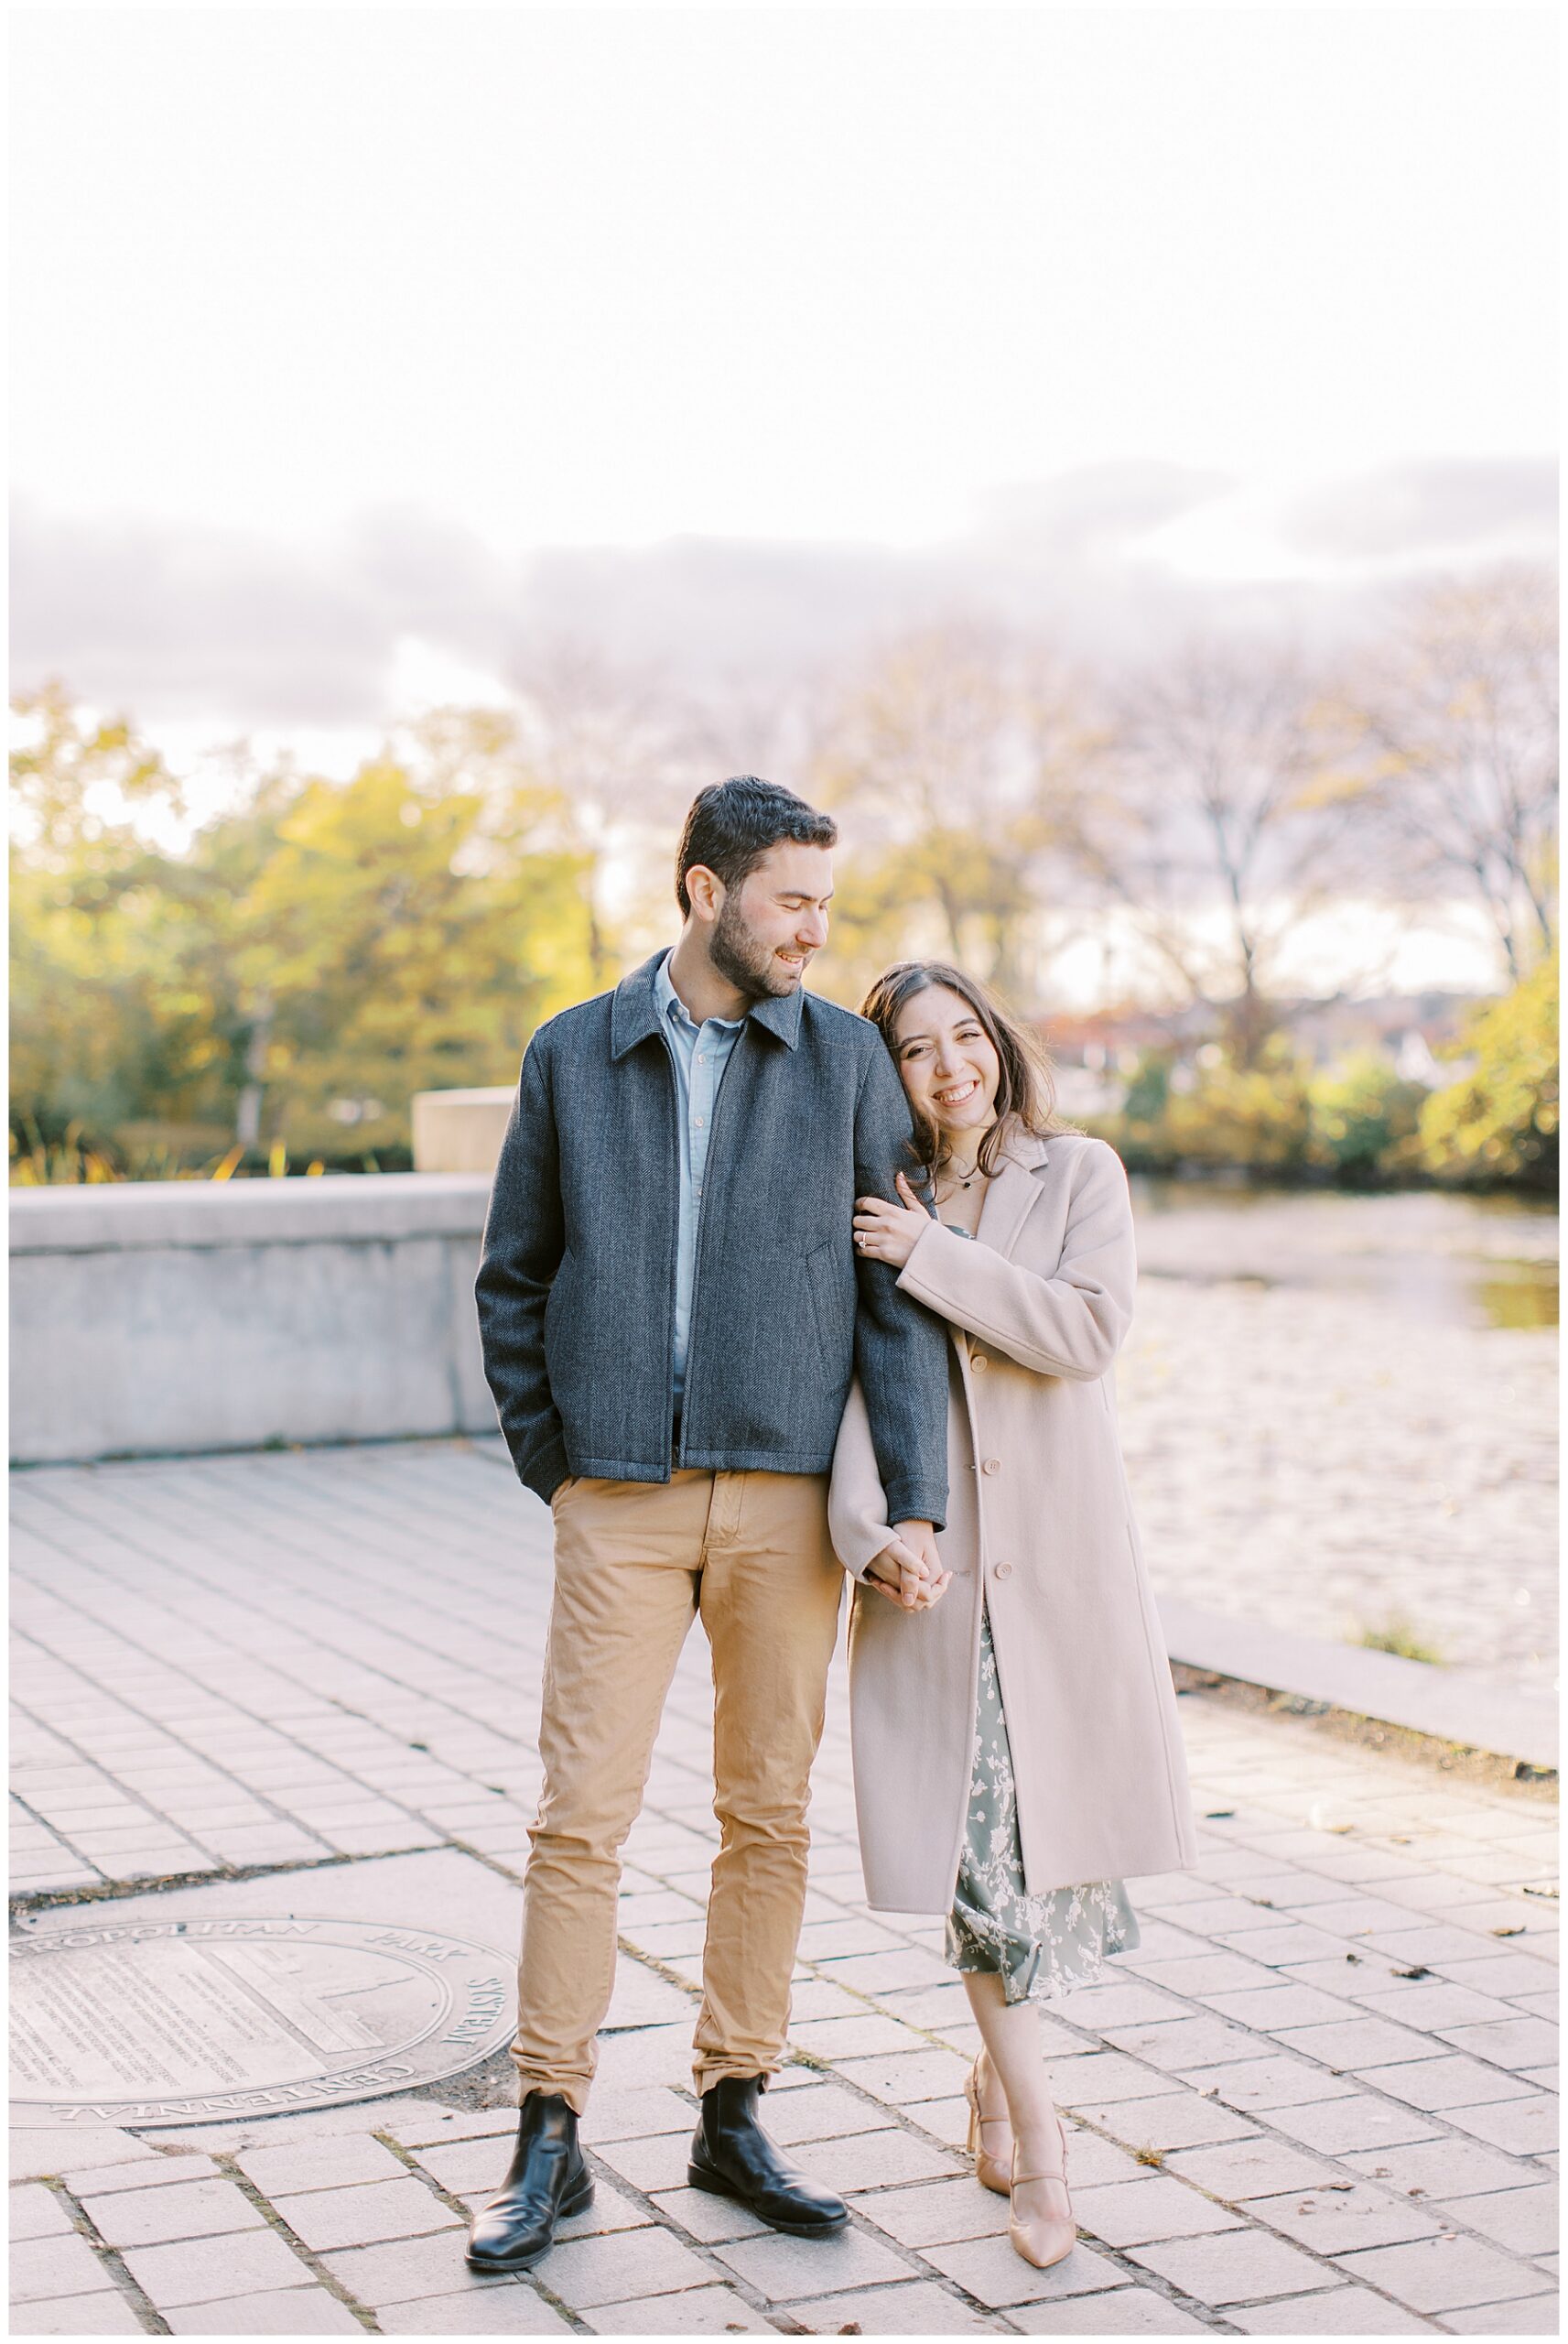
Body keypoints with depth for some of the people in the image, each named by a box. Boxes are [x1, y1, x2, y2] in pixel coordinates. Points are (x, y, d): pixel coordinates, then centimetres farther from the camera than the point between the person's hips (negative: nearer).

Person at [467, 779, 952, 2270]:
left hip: (785, 1495, 1)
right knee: (579, 1814, -2)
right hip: (622, 1503, -1)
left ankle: (732, 2120, 21)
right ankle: (548, 2146, 10)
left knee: (767, 1814, 7)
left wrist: (915, 1503, -7)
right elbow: (513, 1281, 11)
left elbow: (897, 1293, 0)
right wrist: (550, 1463, 3)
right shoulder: (572, 1058, 4)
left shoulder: (845, 1059, 3)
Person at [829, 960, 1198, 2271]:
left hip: (1061, 1546, 0)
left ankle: (1000, 2067, 31)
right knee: (978, 1839, -5)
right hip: (934, 1566, 0)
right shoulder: (877, 1210, 8)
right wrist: (868, 1528, -18)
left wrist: (934, 1257, -13)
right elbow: (854, 1383, -2)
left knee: (1062, 1812, 5)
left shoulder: (1081, 1176, 4)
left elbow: (1088, 1330, -12)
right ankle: (1035, 2137, 5)